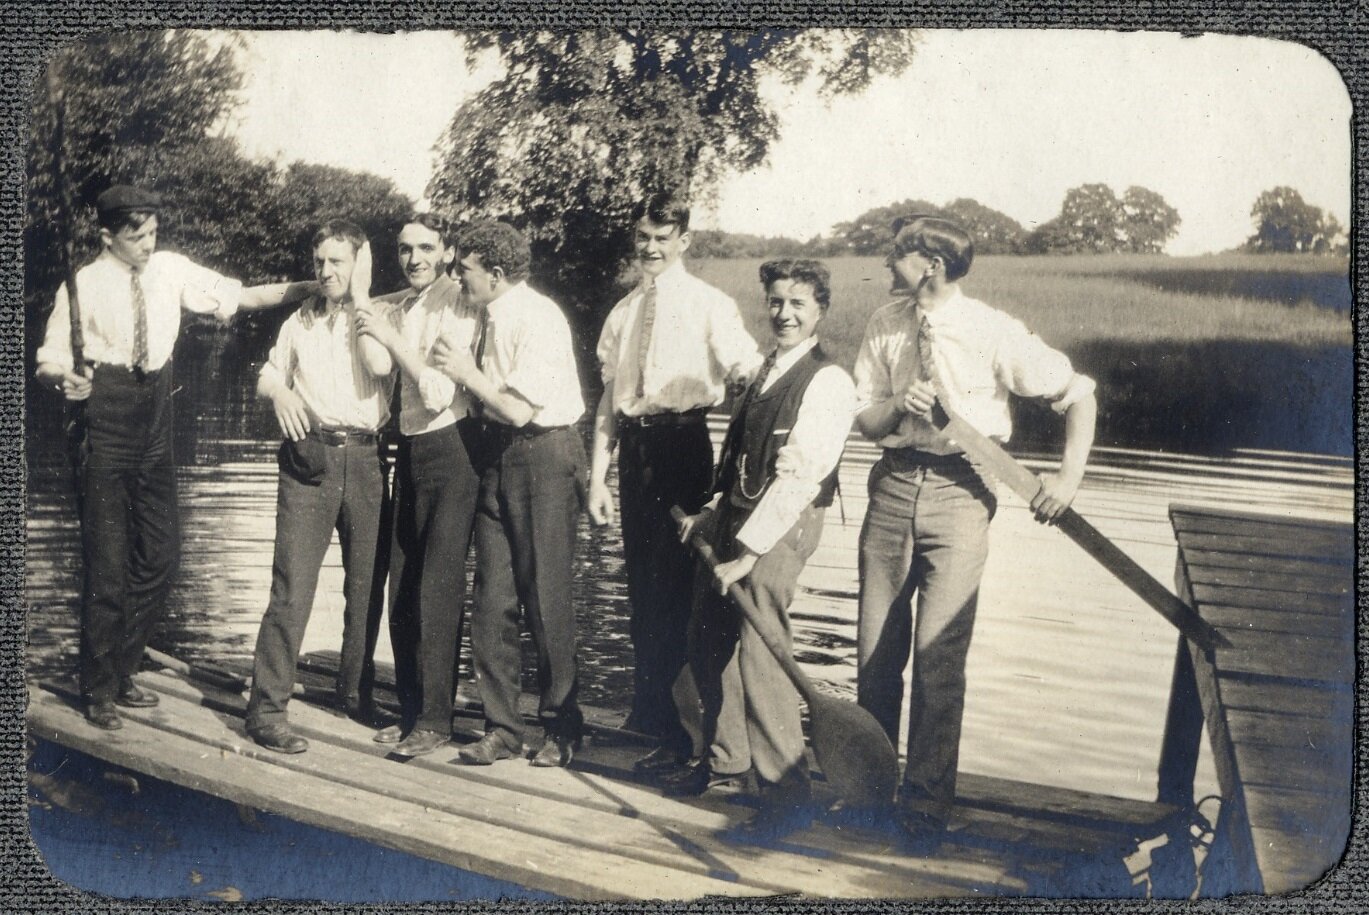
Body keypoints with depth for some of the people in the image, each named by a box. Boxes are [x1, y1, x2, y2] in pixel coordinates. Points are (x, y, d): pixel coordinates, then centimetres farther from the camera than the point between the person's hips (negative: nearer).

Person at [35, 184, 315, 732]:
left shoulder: (170, 270, 3)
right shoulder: (85, 286, -7)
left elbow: (240, 296, 2)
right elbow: (48, 360, -5)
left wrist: (310, 287, -9)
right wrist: (65, 379, -28)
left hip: (154, 433, 5)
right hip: (104, 432, -5)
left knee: (161, 555, 9)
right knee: (108, 563, -1)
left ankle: (121, 671, 26)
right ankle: (98, 689, 15)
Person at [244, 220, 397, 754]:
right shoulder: (299, 321, 15)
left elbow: (381, 366, -14)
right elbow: (268, 375, 20)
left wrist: (360, 299, -7)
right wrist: (278, 392, -3)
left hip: (363, 458, 0)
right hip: (309, 458, 0)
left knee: (366, 582, 8)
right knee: (292, 583, -9)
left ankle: (355, 694, 25)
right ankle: (266, 710, -6)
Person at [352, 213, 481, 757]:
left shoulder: (456, 304, -12)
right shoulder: (401, 305, 11)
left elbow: (439, 392, -19)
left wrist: (391, 338, -18)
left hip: (448, 450, -8)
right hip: (410, 448, 8)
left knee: (437, 589, -6)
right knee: (402, 589, 12)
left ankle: (434, 719, 3)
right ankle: (410, 710, 24)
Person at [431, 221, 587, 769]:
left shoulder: (539, 319, -15)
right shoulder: (492, 319, 9)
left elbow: (519, 409, -20)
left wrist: (467, 372, -11)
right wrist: (462, 370, 2)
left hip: (543, 457, -8)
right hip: (498, 457, 8)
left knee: (546, 599, 1)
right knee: (492, 599, 6)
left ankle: (560, 729, 16)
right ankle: (501, 728, 16)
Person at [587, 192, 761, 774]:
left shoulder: (709, 305, -1)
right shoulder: (623, 313, 16)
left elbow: (747, 371, -14)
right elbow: (609, 396, 16)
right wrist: (597, 476, 11)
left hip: (682, 446, -5)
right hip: (633, 448, 6)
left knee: (676, 585, -6)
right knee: (641, 582, 14)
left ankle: (676, 732, 3)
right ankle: (646, 711, 29)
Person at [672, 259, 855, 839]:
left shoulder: (827, 382, -11)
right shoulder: (767, 371, 17)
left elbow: (799, 477, -17)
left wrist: (747, 553, -19)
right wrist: (711, 515, 8)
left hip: (783, 526, -9)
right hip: (735, 512, 9)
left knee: (759, 650, -11)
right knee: (709, 636, 13)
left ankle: (787, 795, -1)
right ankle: (726, 759, 32)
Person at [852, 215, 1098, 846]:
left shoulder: (995, 333, -8)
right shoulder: (885, 326, 4)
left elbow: (1077, 393, -2)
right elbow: (865, 421, 7)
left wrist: (1070, 474, -11)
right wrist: (899, 405, -14)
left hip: (958, 491, -4)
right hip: (893, 486, 4)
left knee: (938, 653, -7)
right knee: (875, 647, 9)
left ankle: (926, 803, 8)